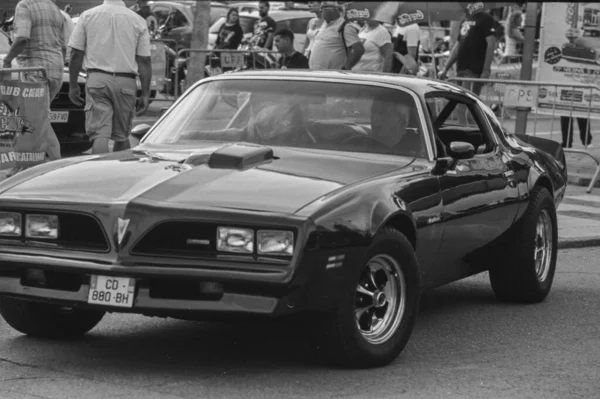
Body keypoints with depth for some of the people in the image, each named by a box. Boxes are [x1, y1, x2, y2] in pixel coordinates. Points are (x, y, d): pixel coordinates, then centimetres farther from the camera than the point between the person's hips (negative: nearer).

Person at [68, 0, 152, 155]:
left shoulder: (88, 16, 4)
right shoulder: (138, 21, 3)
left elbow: (76, 54, 4)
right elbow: (144, 61, 1)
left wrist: (73, 86, 11)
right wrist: (145, 94, 4)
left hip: (97, 79, -1)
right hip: (126, 83, 1)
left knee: (100, 134, -6)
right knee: (122, 136, 15)